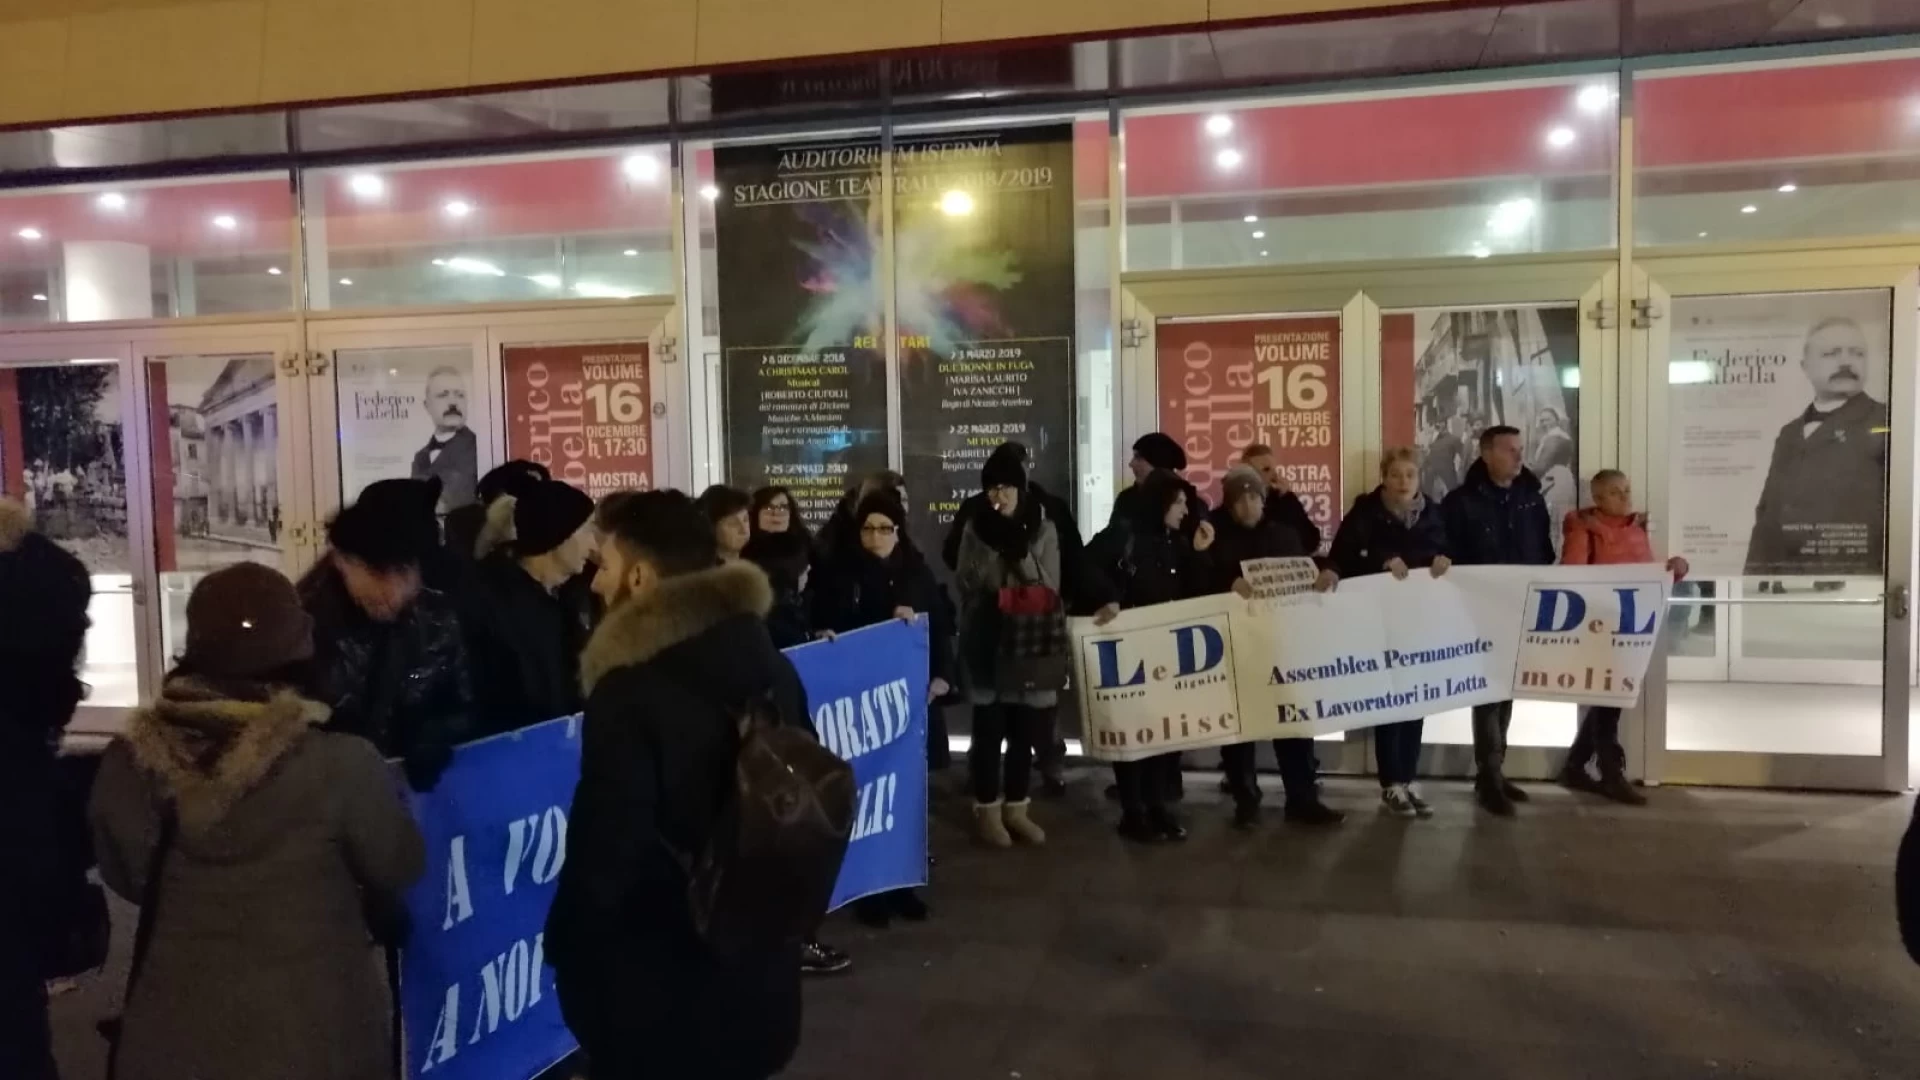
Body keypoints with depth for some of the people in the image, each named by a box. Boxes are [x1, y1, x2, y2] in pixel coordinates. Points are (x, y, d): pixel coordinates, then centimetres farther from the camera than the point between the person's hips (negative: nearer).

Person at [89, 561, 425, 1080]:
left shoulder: (133, 760, -14)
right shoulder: (343, 764, -24)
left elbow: (127, 877, 4)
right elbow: (398, 872, -7)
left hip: (178, 1031, 3)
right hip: (313, 1032, -2)